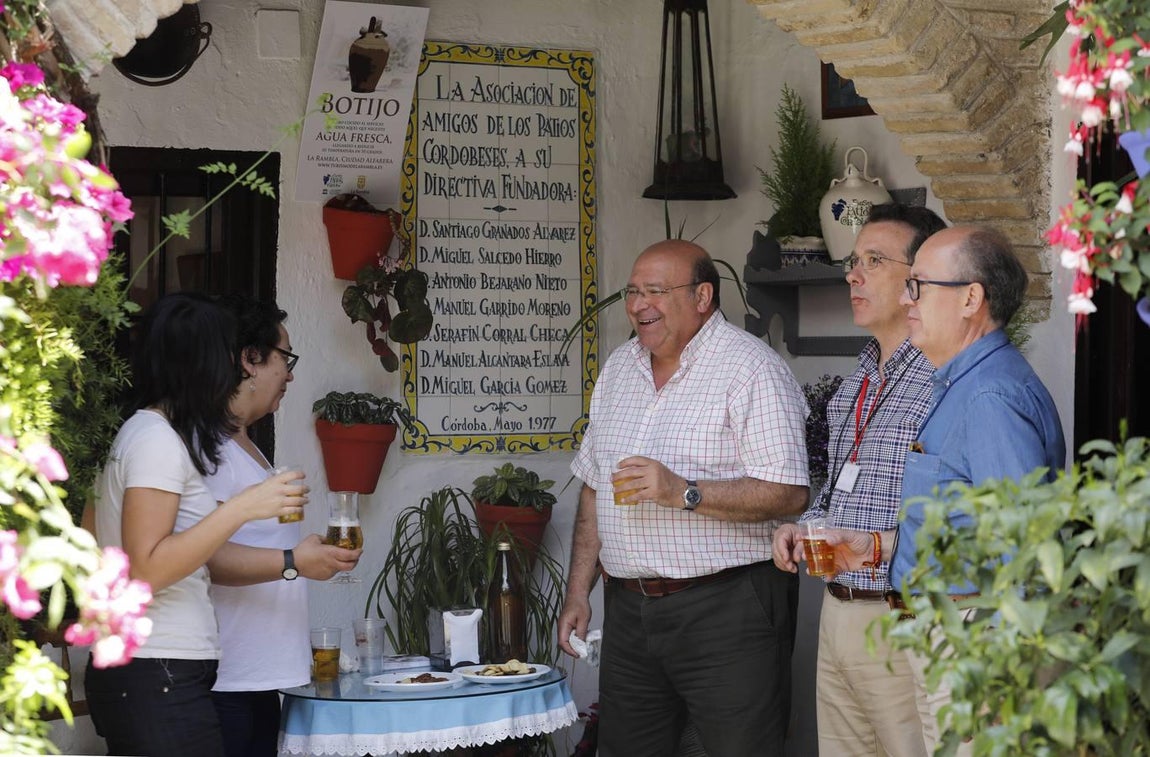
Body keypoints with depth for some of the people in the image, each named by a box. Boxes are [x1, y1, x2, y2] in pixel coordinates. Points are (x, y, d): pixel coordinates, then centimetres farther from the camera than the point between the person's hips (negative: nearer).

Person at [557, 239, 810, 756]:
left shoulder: (751, 369, -9)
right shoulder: (619, 369, 14)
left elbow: (788, 495, -17)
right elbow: (594, 487, 20)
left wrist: (683, 492, -23)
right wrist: (578, 592, 14)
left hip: (727, 608, -7)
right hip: (629, 610, 7)